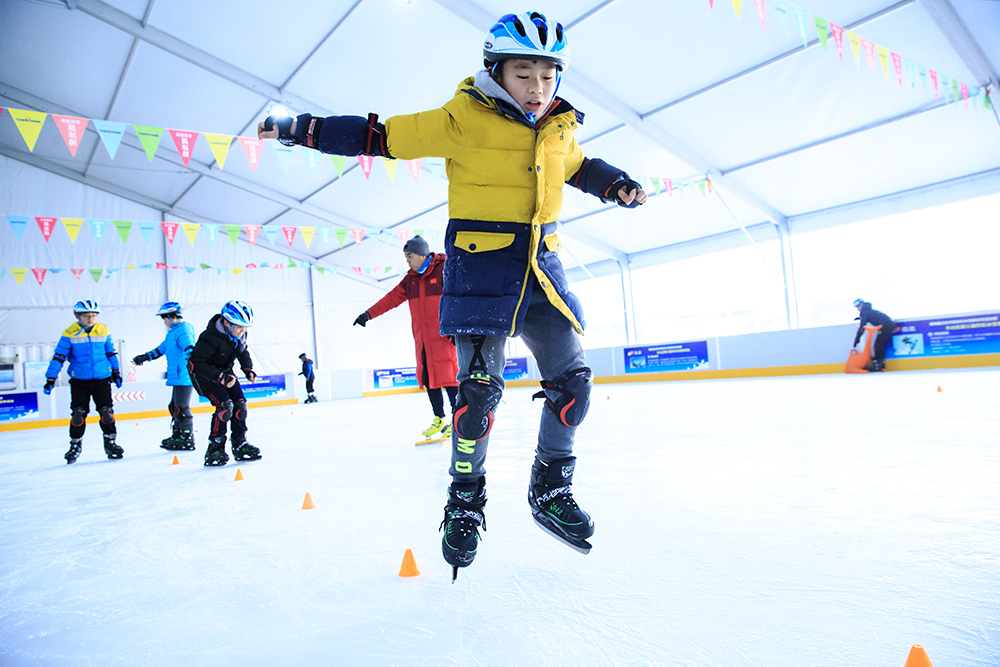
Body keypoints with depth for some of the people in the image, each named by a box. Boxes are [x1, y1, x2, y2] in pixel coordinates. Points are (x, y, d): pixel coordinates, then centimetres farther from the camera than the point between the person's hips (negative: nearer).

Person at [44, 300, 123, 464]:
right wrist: (50, 379, -5)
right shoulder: (70, 334, -5)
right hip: (79, 380, -1)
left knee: (106, 412, -1)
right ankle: (75, 444, 17)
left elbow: (111, 353, 14)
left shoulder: (103, 331, 3)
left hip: (102, 379, 1)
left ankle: (110, 442, 11)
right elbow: (59, 357, -2)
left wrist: (116, 373, 18)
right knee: (78, 413, -1)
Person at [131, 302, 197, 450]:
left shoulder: (183, 330, -11)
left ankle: (188, 439, -5)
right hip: (178, 377, 11)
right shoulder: (174, 332, 22)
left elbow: (188, 345, -31)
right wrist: (145, 357, 42)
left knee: (181, 407, -9)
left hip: (184, 376, -11)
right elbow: (161, 349, 35)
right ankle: (177, 436, 28)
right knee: (174, 406, 17)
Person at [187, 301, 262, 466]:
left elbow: (243, 350, 11)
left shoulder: (239, 334, -10)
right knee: (225, 405, -22)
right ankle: (214, 449, -11)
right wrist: (220, 377, -39)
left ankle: (240, 444, 8)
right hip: (203, 374, -7)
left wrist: (248, 369, -5)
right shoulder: (210, 338, -33)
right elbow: (195, 363, -33)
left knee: (240, 404, -4)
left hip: (225, 372, 7)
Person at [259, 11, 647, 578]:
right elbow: (382, 136, -2)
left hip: (541, 266, 6)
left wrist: (617, 185, 14)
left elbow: (578, 166, 31)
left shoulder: (560, 129, 11)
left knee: (572, 380, 0)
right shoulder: (463, 119, -6)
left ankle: (551, 491, 21)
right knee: (479, 385, -11)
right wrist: (302, 128, -2)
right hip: (480, 266, -5)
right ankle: (466, 499, 13)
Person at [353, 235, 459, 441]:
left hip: (443, 334, -6)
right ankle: (439, 420, 12)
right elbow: (392, 298, 15)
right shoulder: (411, 279, 16)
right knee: (428, 378, 4)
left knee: (447, 375, -9)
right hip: (422, 337, 7)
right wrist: (368, 314, 8)